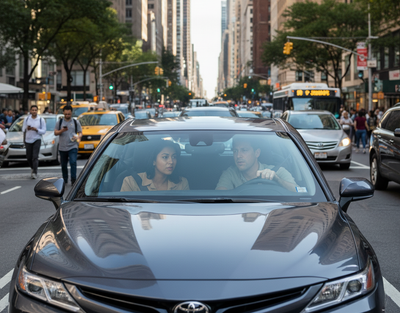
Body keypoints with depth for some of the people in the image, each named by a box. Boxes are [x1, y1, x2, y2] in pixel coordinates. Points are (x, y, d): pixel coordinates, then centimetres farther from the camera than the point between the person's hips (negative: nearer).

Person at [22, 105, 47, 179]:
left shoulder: (41, 120, 0)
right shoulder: (26, 119, 5)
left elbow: (43, 131, -3)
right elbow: (23, 129, 8)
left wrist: (36, 130, -18)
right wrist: (26, 128, -14)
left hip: (37, 140, -2)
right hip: (28, 140, 2)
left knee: (35, 157, -13)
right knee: (29, 157, 7)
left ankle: (34, 172, -15)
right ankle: (32, 168, 34)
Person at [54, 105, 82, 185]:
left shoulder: (76, 122, 9)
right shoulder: (59, 122, 10)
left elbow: (80, 133, 8)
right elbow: (55, 133, 5)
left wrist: (77, 137, -16)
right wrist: (62, 130, -16)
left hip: (73, 147, -2)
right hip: (62, 147, 2)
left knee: (73, 162, -18)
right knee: (63, 165, 8)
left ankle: (73, 180, -17)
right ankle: (65, 180, 22)